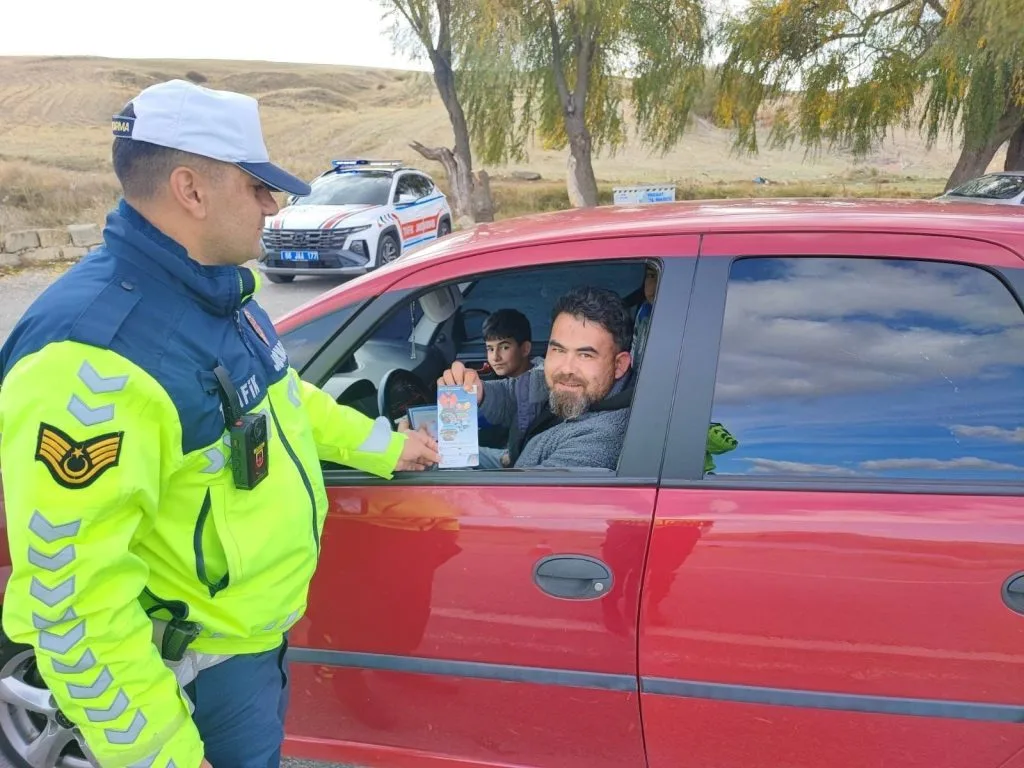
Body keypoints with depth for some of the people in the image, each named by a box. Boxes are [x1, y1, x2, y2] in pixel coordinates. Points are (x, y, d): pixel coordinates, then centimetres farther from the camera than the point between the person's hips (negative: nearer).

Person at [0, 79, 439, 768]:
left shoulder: (216, 289, 0)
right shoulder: (93, 352, -31)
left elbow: (278, 396, 18)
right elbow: (70, 596, -30)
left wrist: (385, 447, 21)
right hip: (192, 675, -8)